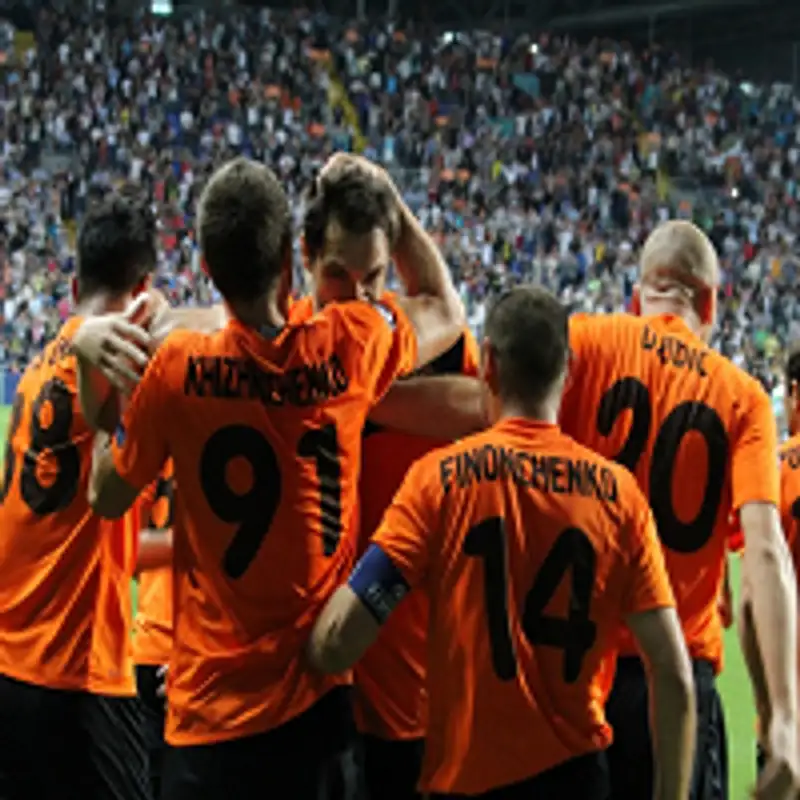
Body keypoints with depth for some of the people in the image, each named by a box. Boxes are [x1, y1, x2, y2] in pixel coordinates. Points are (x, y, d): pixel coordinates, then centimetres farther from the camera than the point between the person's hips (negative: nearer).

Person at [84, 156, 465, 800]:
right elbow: (448, 311, 15)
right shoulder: (348, 348, -7)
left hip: (211, 701, -1)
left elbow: (108, 499, 5)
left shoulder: (179, 367, -11)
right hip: (319, 692, 2)